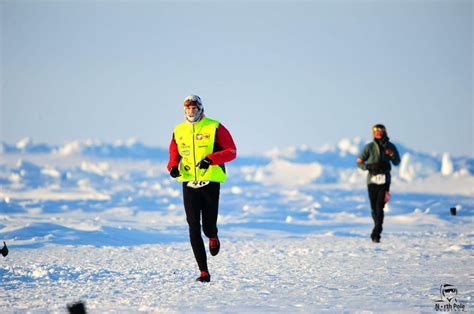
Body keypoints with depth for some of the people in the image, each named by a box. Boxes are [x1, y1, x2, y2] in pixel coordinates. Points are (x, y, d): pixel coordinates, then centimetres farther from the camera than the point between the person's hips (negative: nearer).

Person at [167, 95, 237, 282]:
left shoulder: (214, 128, -2)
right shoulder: (178, 131, 10)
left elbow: (231, 151, -5)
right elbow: (174, 155, 21)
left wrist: (211, 159, -20)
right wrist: (173, 166, -2)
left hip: (211, 183, -3)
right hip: (189, 184, 3)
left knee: (208, 227, -3)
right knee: (194, 228, -5)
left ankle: (213, 238, 38)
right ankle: (204, 272, -2)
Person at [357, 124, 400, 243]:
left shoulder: (390, 147, 3)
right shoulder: (369, 147, -2)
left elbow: (397, 162, 8)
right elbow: (359, 162, 2)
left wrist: (391, 154, -12)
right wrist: (369, 167, -17)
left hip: (384, 180, -1)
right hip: (372, 179, 1)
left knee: (379, 206, -13)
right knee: (374, 207, 6)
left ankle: (376, 234, -18)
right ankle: (378, 227, 29)